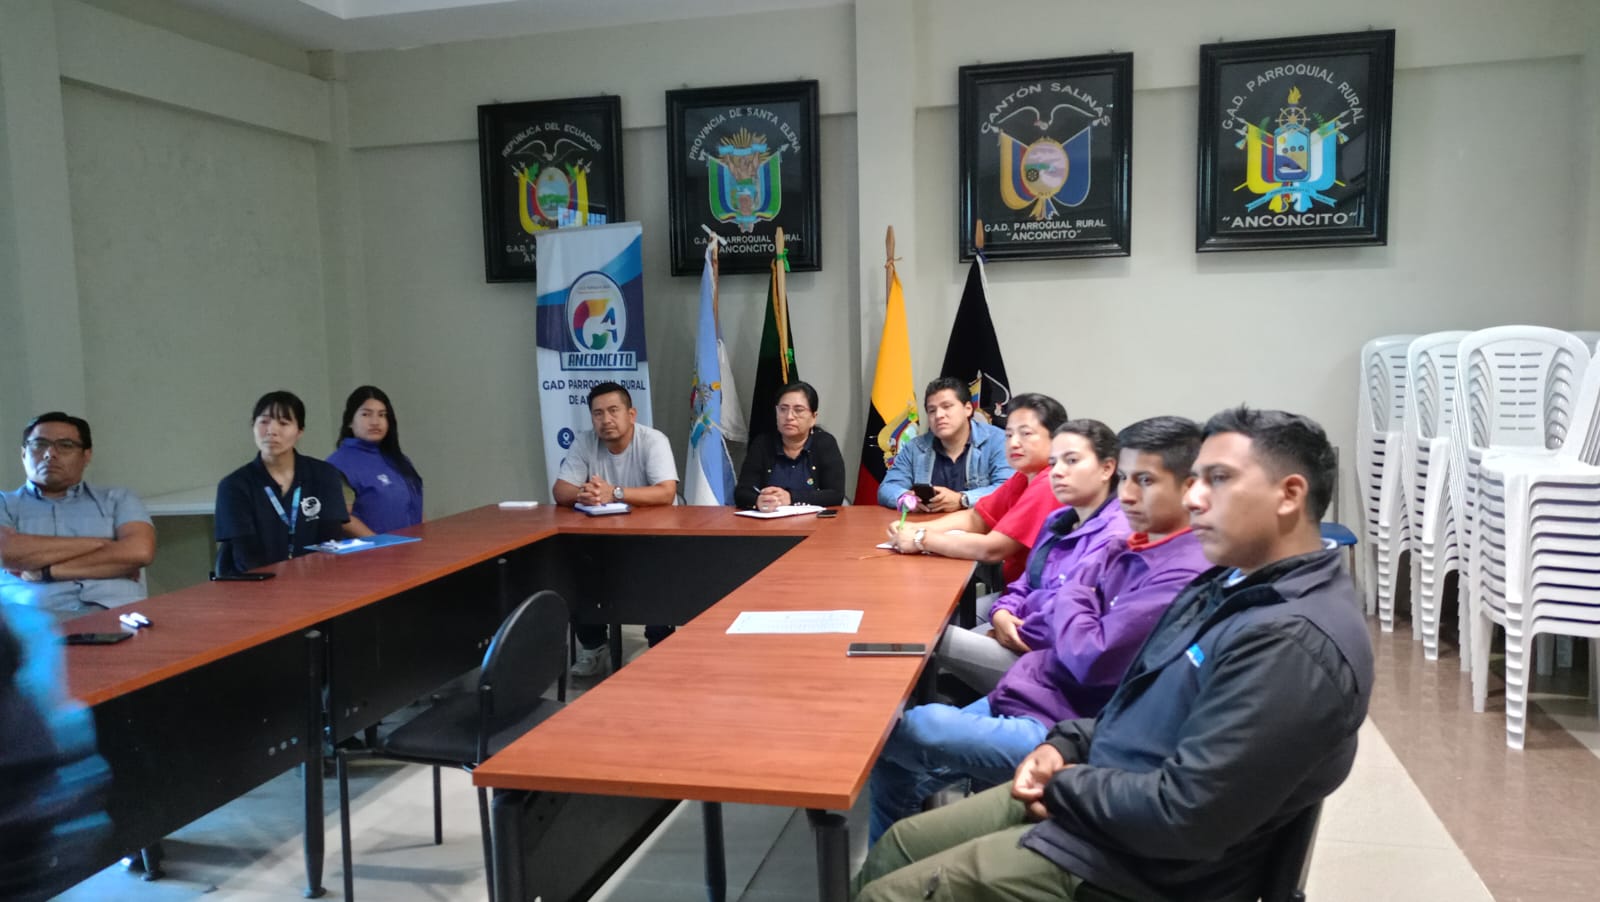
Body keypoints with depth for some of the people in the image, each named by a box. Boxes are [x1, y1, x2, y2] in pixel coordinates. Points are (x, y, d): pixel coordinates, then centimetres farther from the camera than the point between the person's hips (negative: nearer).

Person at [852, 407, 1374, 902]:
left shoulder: (1296, 641, -27)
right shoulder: (1235, 583, 7)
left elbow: (1183, 816, -29)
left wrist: (1067, 785, -13)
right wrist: (1065, 746, 0)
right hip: (1090, 795, 10)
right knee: (897, 846, 15)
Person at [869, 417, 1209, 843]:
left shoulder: (1186, 575, -19)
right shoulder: (1123, 548, 8)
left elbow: (1091, 658, -22)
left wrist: (1069, 600, -5)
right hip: (1021, 697, 9)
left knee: (896, 731, -12)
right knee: (894, 763, 10)